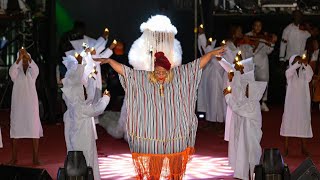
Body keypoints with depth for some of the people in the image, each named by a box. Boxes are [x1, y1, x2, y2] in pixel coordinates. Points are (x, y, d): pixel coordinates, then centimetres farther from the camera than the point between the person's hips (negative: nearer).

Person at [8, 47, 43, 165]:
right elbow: (11, 71, -21)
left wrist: (27, 56, -34)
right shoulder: (16, 73, 3)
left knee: (34, 129, -3)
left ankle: (36, 158, -1)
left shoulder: (32, 72, 3)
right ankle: (14, 158, 11)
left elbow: (35, 68, -20)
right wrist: (19, 58, -34)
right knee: (15, 129, 3)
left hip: (31, 104, -1)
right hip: (18, 104, 1)